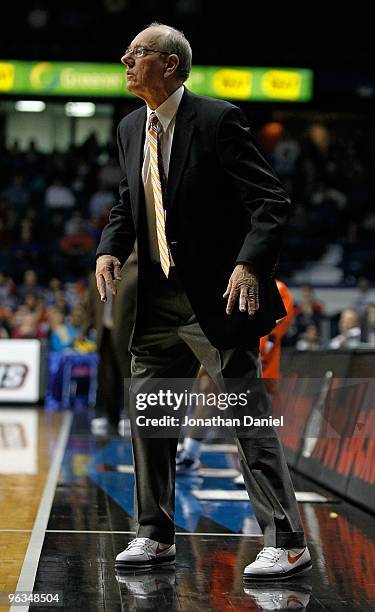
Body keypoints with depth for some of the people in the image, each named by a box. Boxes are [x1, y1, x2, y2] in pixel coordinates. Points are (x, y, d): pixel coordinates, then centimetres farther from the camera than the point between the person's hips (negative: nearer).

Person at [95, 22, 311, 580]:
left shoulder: (217, 120, -12)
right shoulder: (132, 128, 11)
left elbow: (272, 203, -15)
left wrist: (250, 265, -30)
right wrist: (111, 249, 2)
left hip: (217, 300, -7)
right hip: (159, 303, 8)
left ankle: (287, 542, 2)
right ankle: (156, 537, 23)